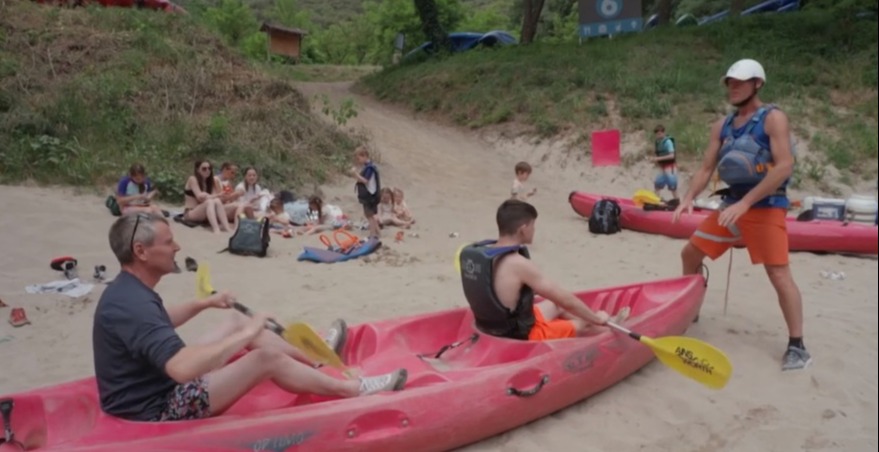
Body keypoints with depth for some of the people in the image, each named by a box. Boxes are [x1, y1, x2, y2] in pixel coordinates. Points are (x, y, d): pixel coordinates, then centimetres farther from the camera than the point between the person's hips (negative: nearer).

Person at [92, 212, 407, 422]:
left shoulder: (127, 290, 4)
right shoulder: (133, 305, -30)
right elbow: (183, 369, -42)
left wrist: (202, 304, 21)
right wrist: (247, 335, -33)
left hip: (156, 391, 11)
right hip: (159, 410, -10)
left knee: (237, 323, 13)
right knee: (266, 358, -15)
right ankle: (353, 389, 1)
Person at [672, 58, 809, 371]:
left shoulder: (773, 118, -9)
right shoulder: (722, 127, 10)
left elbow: (784, 167, -19)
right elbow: (706, 168, 9)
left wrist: (745, 203, -25)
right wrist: (688, 199, -9)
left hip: (766, 207, -7)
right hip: (731, 203, 7)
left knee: (779, 275, -10)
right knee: (690, 254, 9)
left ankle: (797, 346, 0)